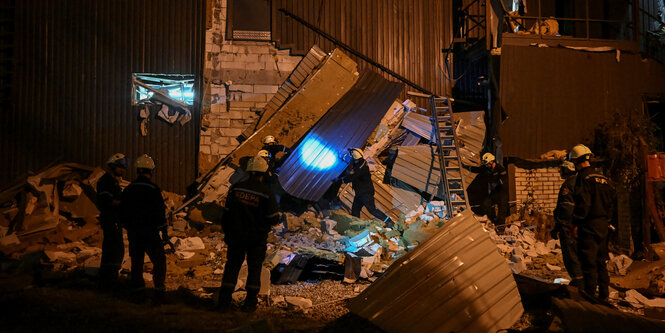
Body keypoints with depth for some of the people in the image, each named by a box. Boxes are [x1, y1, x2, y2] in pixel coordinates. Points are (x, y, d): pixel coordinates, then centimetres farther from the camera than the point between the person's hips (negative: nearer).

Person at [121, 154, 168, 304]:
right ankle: (159, 289, -8)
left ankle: (138, 290, 22)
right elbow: (160, 213, -12)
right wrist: (164, 232, -6)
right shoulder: (153, 189, -12)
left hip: (133, 231, 6)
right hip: (150, 231, -6)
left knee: (136, 261, 15)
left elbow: (124, 211, 14)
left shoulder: (128, 189, 7)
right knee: (159, 260, 1)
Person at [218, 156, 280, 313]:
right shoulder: (266, 193, -13)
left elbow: (227, 213, 3)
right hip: (257, 239, -2)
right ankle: (250, 303, 13)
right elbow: (273, 219, -11)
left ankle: (224, 301, 14)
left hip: (236, 236, 2)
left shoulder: (235, 189, -3)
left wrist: (227, 233, 15)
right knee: (254, 268, 10)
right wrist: (275, 219, 14)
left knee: (232, 266, 13)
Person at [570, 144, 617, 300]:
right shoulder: (603, 178, 13)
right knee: (601, 261, 16)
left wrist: (576, 223, -12)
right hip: (603, 226, 8)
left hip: (589, 225, -8)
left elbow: (583, 203, -19)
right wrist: (608, 221, 21)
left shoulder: (584, 177, -13)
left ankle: (590, 294, 0)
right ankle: (604, 294, 23)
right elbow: (613, 201, 16)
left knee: (588, 262, -3)